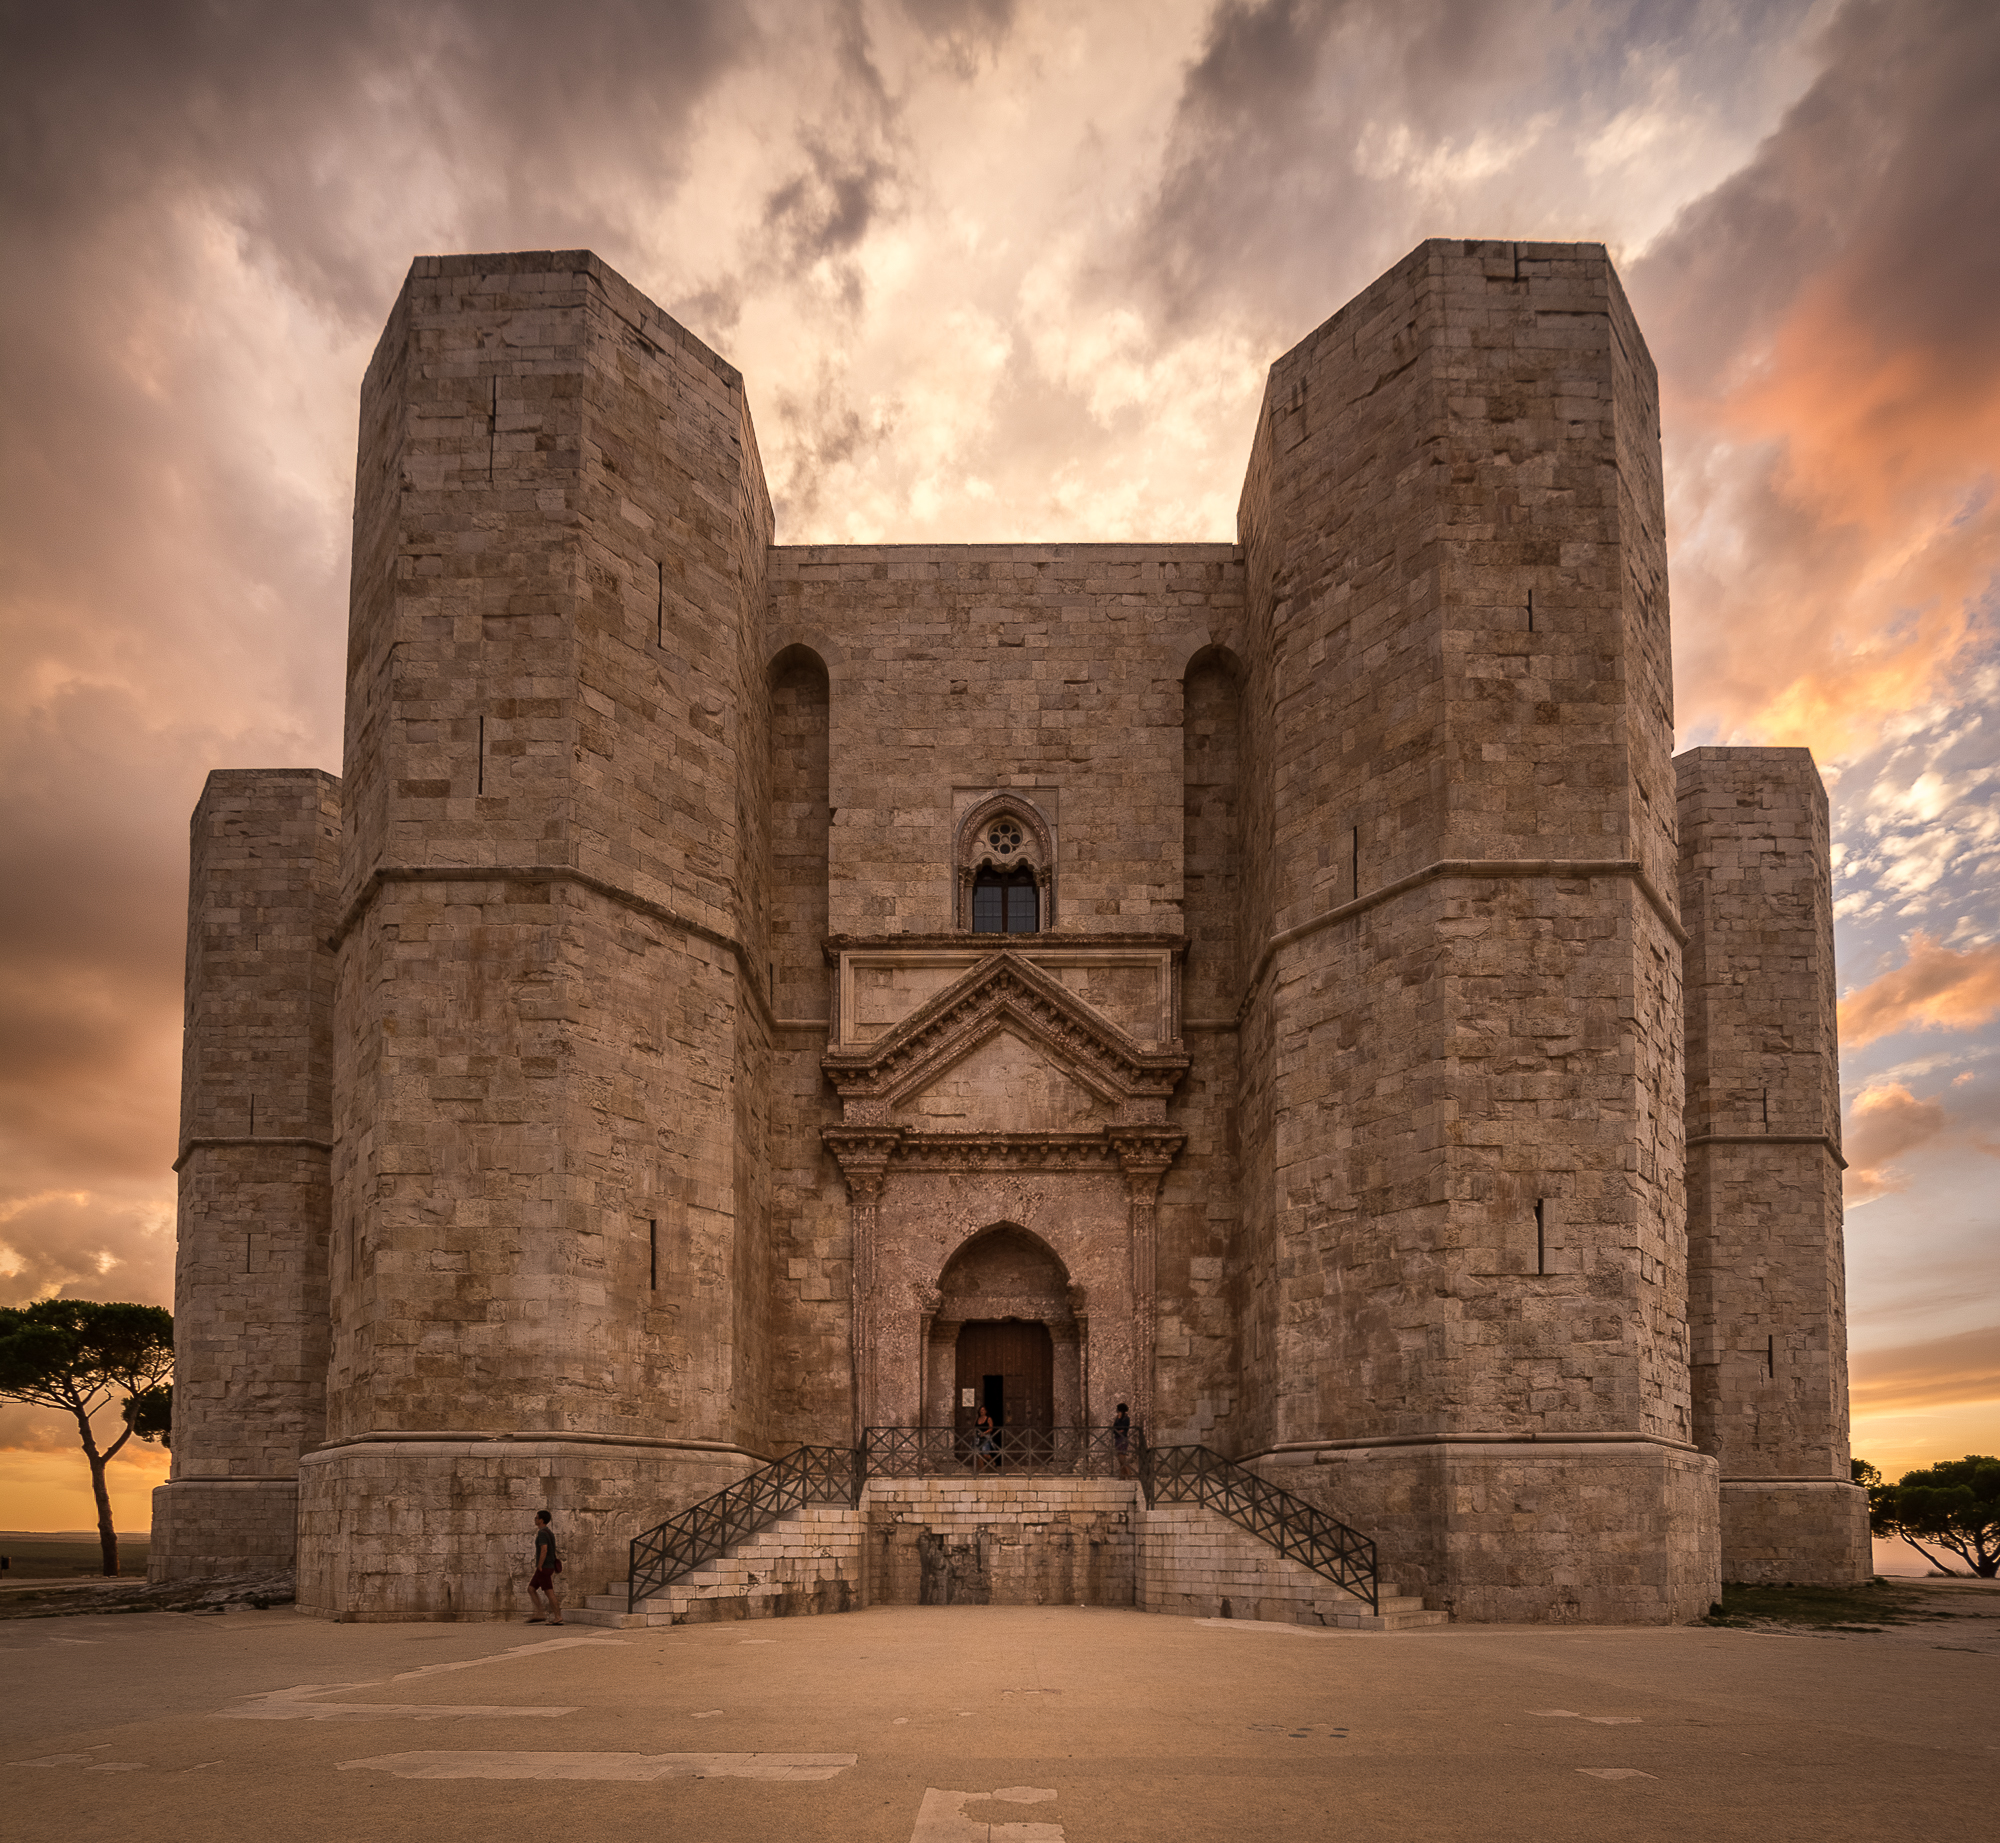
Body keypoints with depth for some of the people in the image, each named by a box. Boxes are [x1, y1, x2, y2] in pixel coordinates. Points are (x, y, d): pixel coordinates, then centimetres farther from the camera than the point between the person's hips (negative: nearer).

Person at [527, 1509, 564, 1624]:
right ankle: (538, 1615, 8)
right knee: (531, 1589, 12)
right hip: (549, 1567, 10)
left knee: (549, 1593, -6)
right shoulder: (549, 1532, 16)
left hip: (544, 1568, -10)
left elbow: (544, 1550, -25)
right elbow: (553, 1551, 21)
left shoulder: (542, 1533, -15)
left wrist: (539, 1567, -21)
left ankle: (558, 1618, -4)